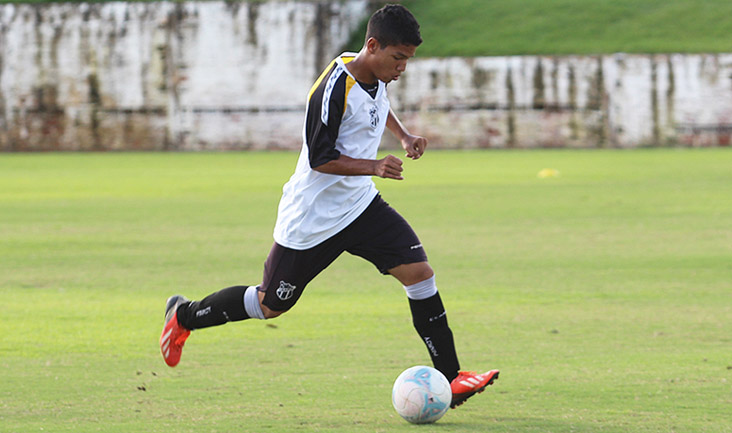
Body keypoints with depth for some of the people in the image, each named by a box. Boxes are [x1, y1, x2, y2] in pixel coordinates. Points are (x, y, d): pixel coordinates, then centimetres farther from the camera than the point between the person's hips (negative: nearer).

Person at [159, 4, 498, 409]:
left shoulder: (374, 76, 0)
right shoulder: (334, 89, -26)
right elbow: (320, 158, -23)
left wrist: (404, 135, 10)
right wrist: (374, 167, -32)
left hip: (359, 204, 7)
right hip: (312, 218, -7)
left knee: (419, 271, -10)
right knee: (270, 305, 7)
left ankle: (449, 378, -8)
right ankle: (183, 315, 32)